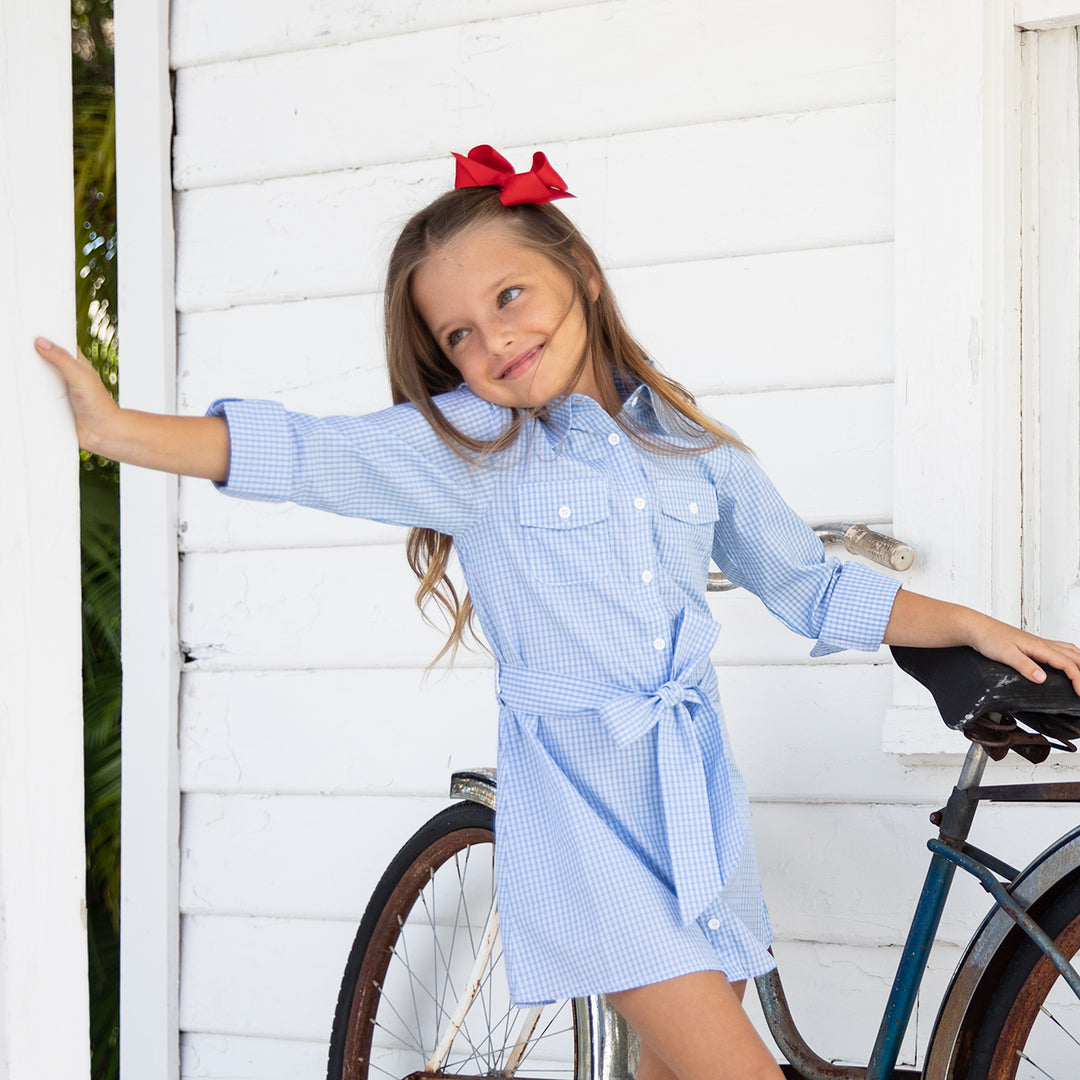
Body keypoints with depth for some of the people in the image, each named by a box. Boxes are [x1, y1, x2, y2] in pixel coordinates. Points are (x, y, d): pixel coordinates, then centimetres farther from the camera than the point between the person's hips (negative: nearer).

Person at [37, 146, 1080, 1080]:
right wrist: (118, 428, -26)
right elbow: (301, 453, -15)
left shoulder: (696, 450, 7)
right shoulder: (467, 445, -4)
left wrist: (976, 628, 11)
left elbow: (812, 588, 16)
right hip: (582, 808, -4)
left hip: (698, 800, 5)